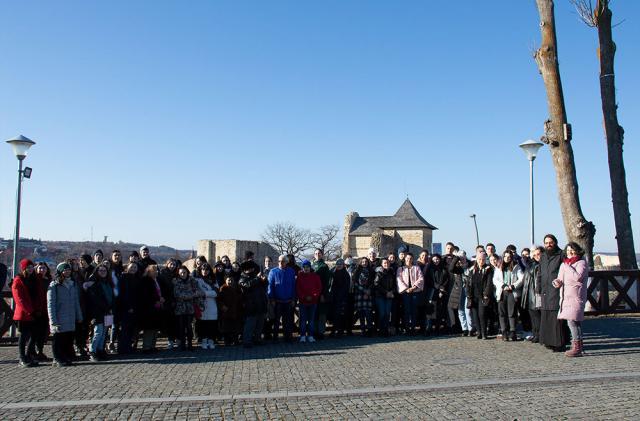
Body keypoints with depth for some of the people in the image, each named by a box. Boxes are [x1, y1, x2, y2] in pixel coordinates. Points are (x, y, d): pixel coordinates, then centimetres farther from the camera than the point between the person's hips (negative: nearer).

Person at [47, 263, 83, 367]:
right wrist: (53, 321, -14)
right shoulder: (54, 285, -5)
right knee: (58, 340, 1)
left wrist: (79, 317, 15)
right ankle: (58, 360, 10)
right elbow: (50, 304, -8)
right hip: (59, 320, -5)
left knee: (69, 340, 6)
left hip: (71, 320, 5)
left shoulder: (73, 284, 13)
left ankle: (67, 358, 16)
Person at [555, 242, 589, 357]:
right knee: (575, 322, 11)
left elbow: (577, 277, -19)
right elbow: (560, 278, 22)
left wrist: (568, 266, -11)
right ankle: (578, 346, 16)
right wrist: (557, 282, 0)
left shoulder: (582, 263, -3)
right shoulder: (564, 264, 19)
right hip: (566, 297, 8)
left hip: (576, 297, -8)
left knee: (572, 320, -15)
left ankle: (577, 348, -12)